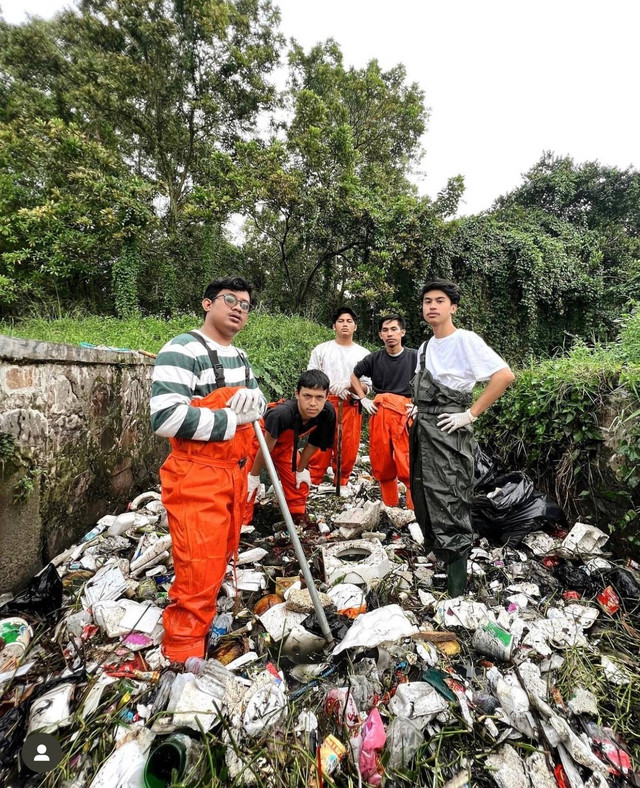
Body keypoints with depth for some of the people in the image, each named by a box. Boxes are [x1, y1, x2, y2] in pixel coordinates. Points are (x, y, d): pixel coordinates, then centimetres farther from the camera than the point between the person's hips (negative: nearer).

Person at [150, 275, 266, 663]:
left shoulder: (240, 357, 13)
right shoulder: (183, 350, -14)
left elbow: (260, 405, 15)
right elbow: (167, 417, -25)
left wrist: (253, 399, -10)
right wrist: (234, 419, -18)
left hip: (235, 474, 9)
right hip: (196, 478, -8)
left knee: (221, 560, 21)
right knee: (198, 574, -3)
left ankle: (205, 625, 42)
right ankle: (183, 654, 17)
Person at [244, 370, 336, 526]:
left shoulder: (327, 413, -29)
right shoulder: (282, 414, -44)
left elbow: (314, 442, -9)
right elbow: (267, 446, -26)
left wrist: (301, 469, 4)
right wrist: (254, 475, -10)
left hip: (285, 442, 5)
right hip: (259, 436, -5)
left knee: (298, 482, 10)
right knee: (249, 484, -6)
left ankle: (300, 518, 31)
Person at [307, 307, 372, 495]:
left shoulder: (363, 353, 9)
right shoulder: (321, 349, 8)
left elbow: (366, 386, 7)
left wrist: (348, 385, -12)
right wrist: (331, 387, -12)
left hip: (351, 406, 1)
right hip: (325, 403, -1)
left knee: (348, 446, 3)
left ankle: (342, 482, 21)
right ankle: (313, 480, 9)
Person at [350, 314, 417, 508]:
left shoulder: (415, 357, -3)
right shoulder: (374, 359, 5)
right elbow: (354, 376, 20)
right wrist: (364, 399, 11)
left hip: (405, 413, -3)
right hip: (379, 413, 3)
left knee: (408, 465, -8)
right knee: (381, 463, 9)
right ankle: (390, 505, 25)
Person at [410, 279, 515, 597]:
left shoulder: (465, 340, -9)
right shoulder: (424, 347, 14)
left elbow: (505, 375, -18)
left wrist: (471, 414, -18)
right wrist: (418, 411, 14)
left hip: (448, 432, -8)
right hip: (421, 429, 9)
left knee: (449, 507, -5)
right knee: (424, 501, 15)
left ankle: (456, 587, 8)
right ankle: (439, 556, 33)